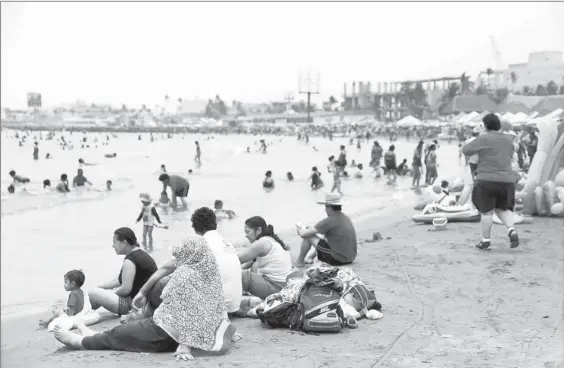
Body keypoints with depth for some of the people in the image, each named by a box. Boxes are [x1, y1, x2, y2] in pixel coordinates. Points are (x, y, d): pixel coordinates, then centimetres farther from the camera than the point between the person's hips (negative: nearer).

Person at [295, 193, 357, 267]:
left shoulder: (328, 221, -17)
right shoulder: (346, 218, 8)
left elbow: (304, 234, -14)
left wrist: (300, 231, 11)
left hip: (338, 260, -8)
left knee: (308, 236, 0)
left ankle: (300, 261, 18)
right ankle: (310, 257, 40)